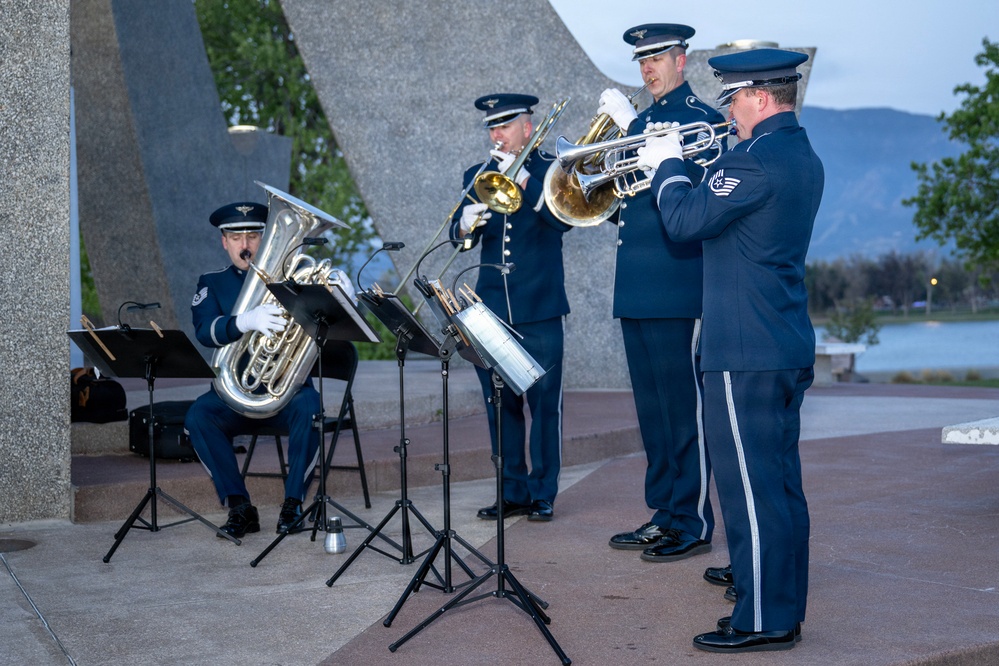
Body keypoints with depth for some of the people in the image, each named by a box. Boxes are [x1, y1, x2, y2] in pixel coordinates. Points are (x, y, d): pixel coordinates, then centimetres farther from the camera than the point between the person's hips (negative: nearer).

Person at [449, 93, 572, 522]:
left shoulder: (550, 170, 3)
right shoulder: (477, 176, 14)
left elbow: (563, 218, -15)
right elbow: (458, 236, 3)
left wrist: (523, 179, -21)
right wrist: (465, 223, -20)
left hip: (540, 309, -4)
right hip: (491, 308, 4)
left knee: (544, 402, -2)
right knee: (501, 404, 6)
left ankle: (543, 492, 8)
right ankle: (512, 491, 15)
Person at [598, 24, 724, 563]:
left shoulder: (700, 119, -4)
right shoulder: (641, 120, 19)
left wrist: (631, 124, -18)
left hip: (676, 291, -8)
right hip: (637, 291, 8)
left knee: (684, 408, -4)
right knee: (652, 411, 13)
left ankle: (692, 525, 4)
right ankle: (663, 516, 22)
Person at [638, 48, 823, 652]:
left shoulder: (757, 159, -17)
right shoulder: (805, 159, 14)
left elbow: (685, 221, -15)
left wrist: (667, 164, 1)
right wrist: (683, 165, 15)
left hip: (745, 353, -10)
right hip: (793, 349, 10)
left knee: (752, 489, -3)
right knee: (782, 485, 14)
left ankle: (761, 624, 4)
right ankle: (785, 612, 23)